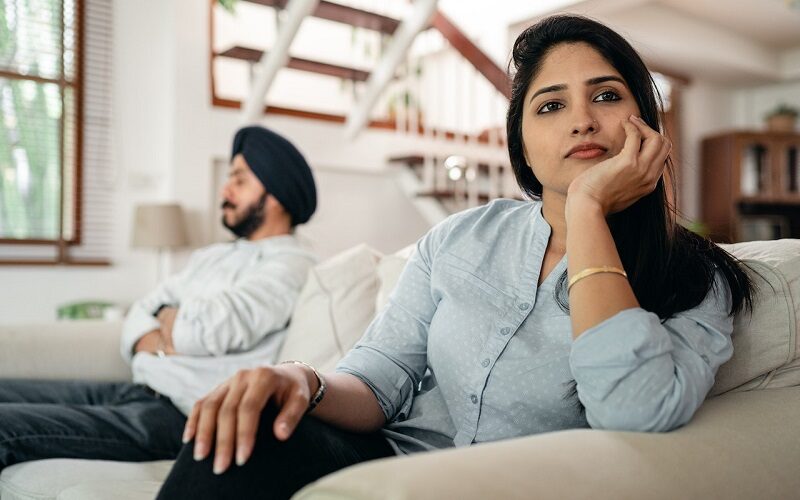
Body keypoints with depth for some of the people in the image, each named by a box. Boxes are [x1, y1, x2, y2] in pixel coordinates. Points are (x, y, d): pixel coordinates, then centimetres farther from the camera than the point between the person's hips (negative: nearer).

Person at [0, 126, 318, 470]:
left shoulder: (290, 266, -7)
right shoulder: (211, 256, 21)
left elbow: (212, 325, -21)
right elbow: (139, 318, 14)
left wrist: (167, 318, 1)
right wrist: (162, 345, -9)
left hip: (185, 416, -9)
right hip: (134, 390, 9)